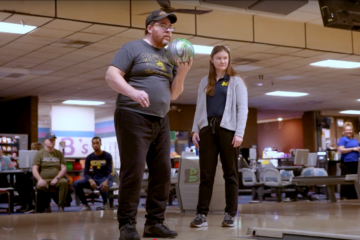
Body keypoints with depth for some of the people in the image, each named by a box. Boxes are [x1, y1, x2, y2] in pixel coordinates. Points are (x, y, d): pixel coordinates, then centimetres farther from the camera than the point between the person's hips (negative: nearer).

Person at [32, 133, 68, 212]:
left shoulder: (59, 153, 17)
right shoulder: (39, 153, 11)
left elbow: (63, 169, 7)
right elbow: (34, 170, 0)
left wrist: (57, 178, -12)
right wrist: (40, 179, -20)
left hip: (57, 180, 2)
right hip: (44, 180, -2)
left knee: (64, 182, -33)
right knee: (41, 187, -37)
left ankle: (61, 207, -26)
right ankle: (45, 207, -15)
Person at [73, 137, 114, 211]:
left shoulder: (107, 156, -5)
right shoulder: (89, 157, 3)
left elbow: (110, 172, -12)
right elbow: (86, 173, -2)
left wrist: (106, 181, -35)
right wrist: (91, 180, -26)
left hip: (106, 179, -3)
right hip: (95, 179, 4)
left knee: (103, 187, -41)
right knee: (76, 184, -20)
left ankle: (105, 203, -7)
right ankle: (85, 205, -9)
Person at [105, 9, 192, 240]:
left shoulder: (169, 57, 18)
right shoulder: (133, 48, 0)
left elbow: (173, 94, 17)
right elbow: (111, 75, -10)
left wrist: (182, 73, -1)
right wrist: (133, 92, -26)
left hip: (161, 121, 7)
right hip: (134, 118, -7)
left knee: (163, 173, 5)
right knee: (133, 173, -8)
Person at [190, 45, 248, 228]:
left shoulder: (236, 81, 7)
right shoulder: (205, 82, 18)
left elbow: (242, 108, 0)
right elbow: (199, 108, 17)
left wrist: (239, 133, -11)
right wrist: (195, 129, 5)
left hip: (227, 128, -3)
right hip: (207, 128, 3)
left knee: (230, 173, 2)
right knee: (206, 173, -1)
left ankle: (230, 214, 6)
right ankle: (201, 214, 0)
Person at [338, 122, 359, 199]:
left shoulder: (355, 140, 19)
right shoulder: (342, 140, -2)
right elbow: (341, 150, -14)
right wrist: (353, 149, -13)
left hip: (355, 163, 7)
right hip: (346, 163, -7)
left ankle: (354, 197, 15)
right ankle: (344, 197, 0)